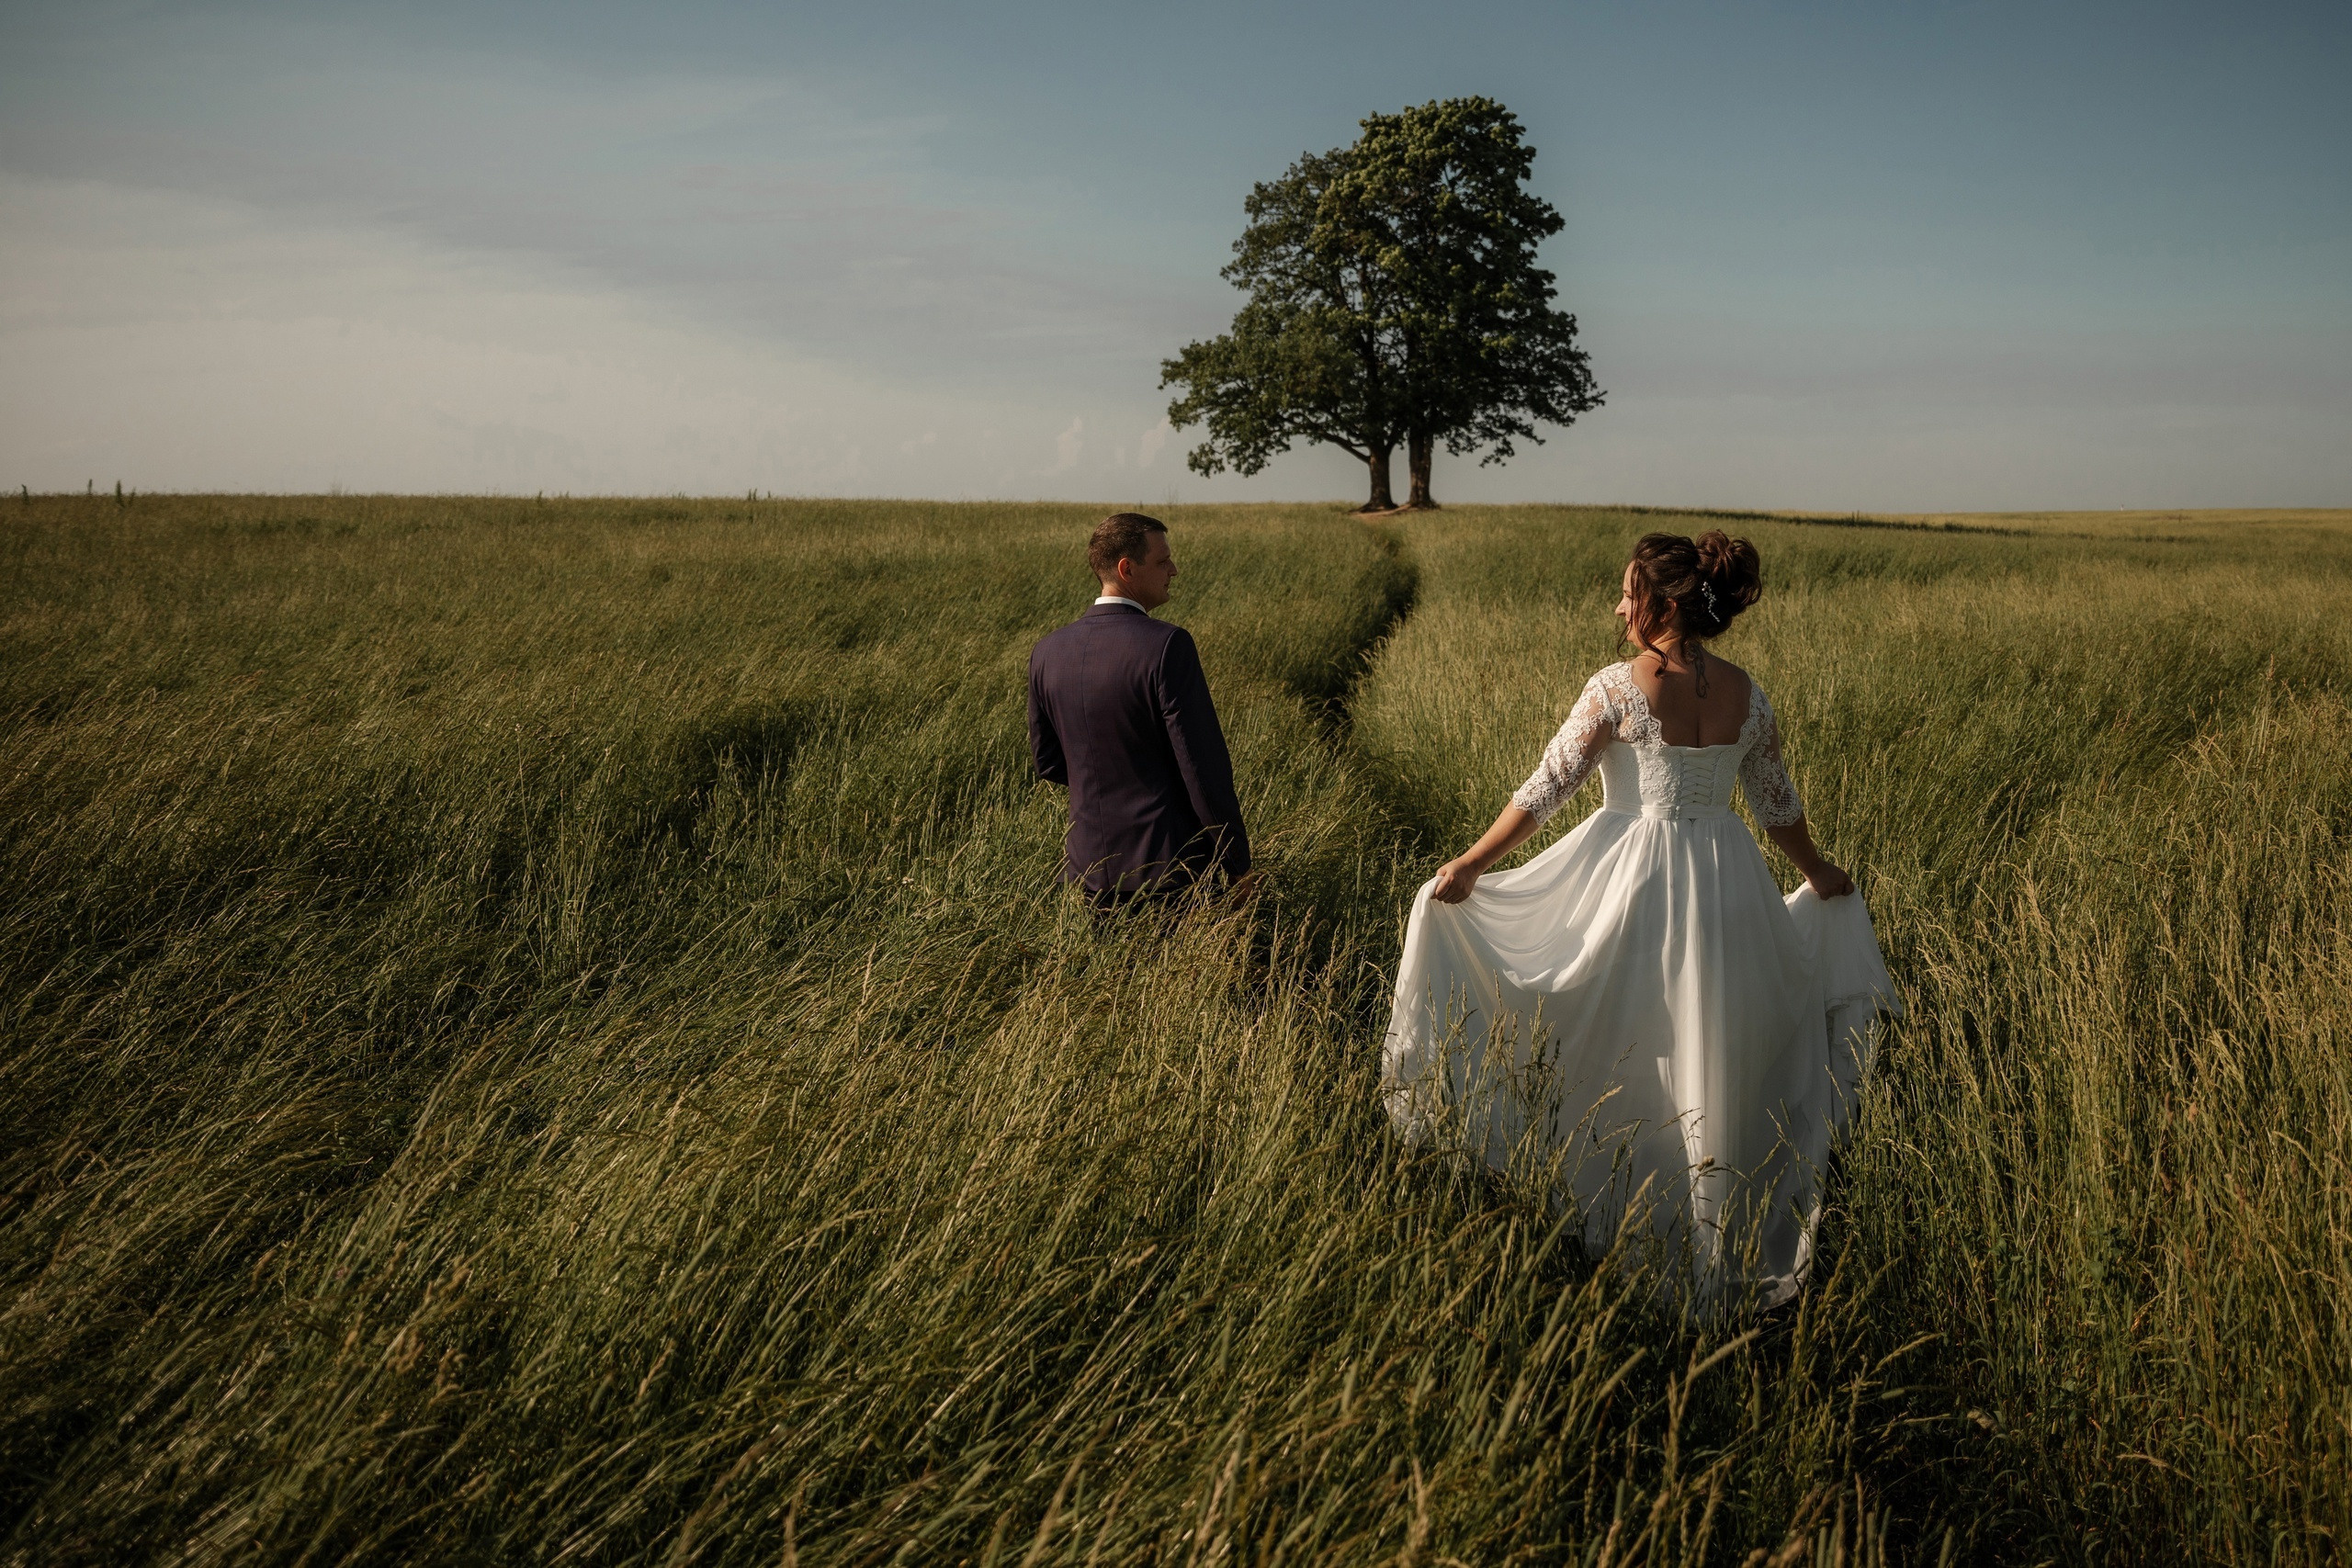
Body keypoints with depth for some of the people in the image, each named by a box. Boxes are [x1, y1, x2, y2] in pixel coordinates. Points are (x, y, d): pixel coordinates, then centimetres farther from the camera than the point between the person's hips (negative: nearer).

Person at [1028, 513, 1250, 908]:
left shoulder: (1048, 652, 2)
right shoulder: (1167, 645, -16)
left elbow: (1047, 761, 12)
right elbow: (1203, 762, -15)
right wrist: (1237, 863, -6)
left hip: (1089, 865, 6)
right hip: (1171, 866, -6)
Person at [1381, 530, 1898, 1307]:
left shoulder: (1618, 688, -14)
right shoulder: (1745, 694, 0)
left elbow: (1546, 788, -12)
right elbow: (1778, 803, 11)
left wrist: (1471, 863, -4)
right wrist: (1817, 873, 28)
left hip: (1635, 882, -4)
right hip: (1727, 885, 5)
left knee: (1618, 1063, 10)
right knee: (1716, 1066, 15)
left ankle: (1612, 1216, 20)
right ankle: (1717, 1238, 27)